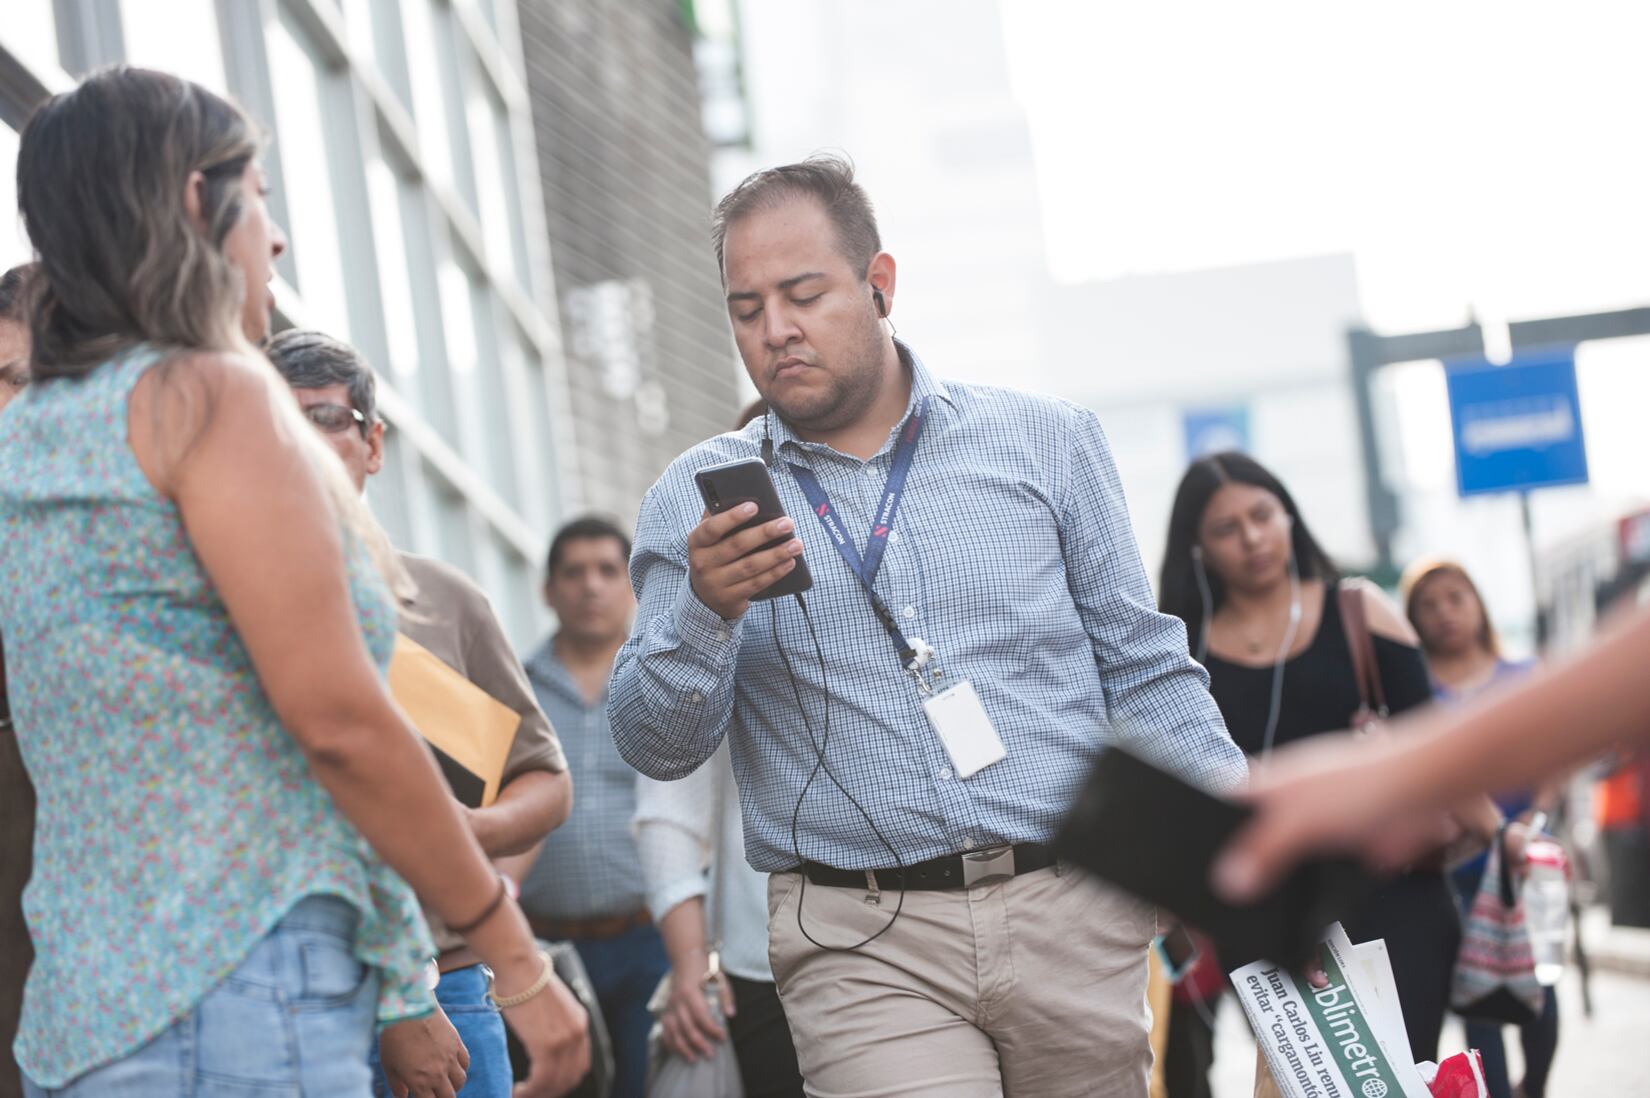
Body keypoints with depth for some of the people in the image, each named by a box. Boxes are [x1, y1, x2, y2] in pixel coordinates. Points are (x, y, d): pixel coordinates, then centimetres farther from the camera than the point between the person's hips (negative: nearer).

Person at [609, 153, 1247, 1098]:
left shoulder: (1047, 442, 8)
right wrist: (708, 610, -17)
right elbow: (658, 748, 1)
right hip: (866, 949, -1)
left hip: (1073, 915, 2)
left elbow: (1146, 674, 11)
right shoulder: (699, 502, 6)